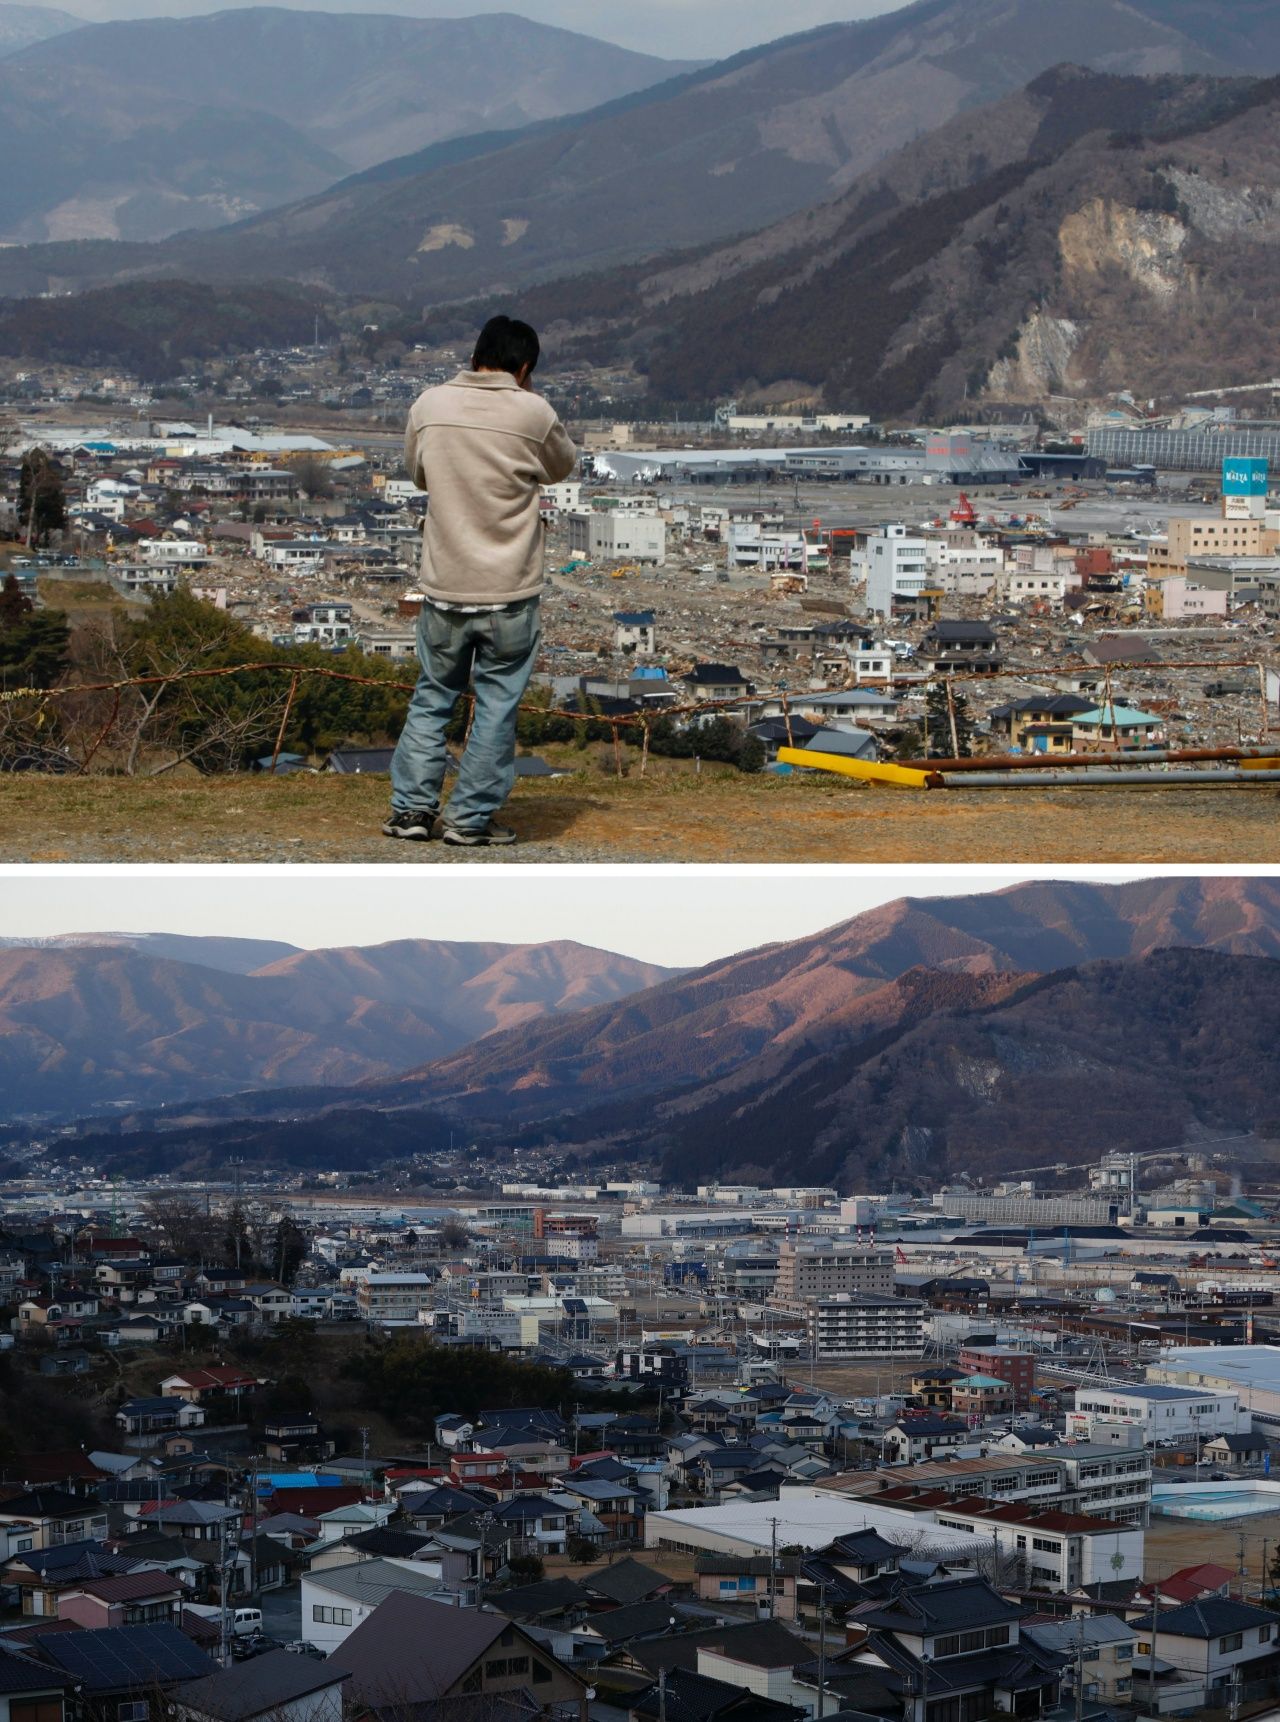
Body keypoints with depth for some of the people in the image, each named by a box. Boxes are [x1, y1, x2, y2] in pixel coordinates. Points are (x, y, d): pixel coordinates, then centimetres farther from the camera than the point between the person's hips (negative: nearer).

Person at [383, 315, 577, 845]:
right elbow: (562, 466, 9)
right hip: (510, 593, -3)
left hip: (444, 588, 3)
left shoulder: (428, 406, -1)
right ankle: (470, 817, 9)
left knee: (432, 697, 17)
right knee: (497, 706, 7)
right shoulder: (532, 413, -11)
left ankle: (411, 808, 17)